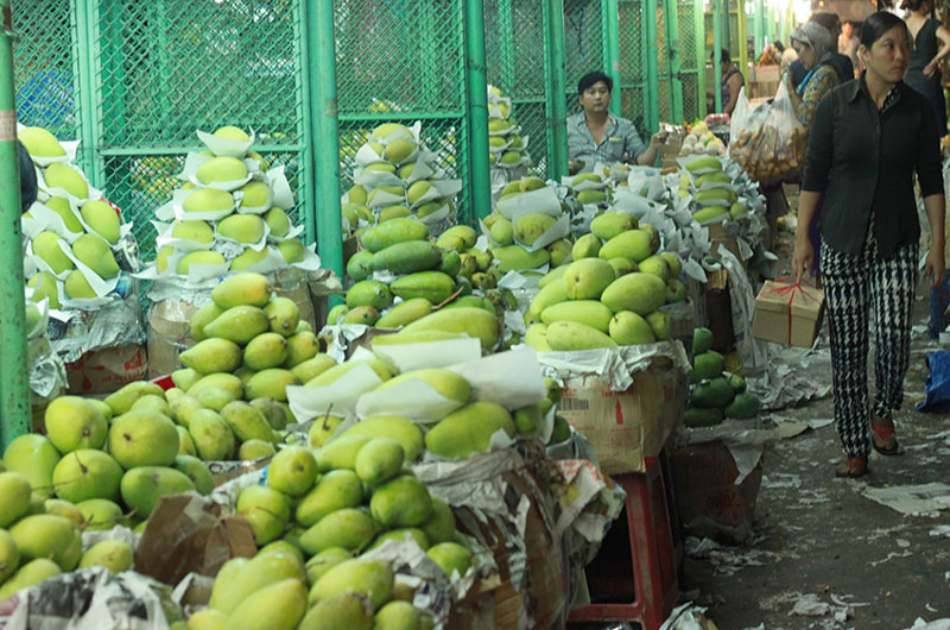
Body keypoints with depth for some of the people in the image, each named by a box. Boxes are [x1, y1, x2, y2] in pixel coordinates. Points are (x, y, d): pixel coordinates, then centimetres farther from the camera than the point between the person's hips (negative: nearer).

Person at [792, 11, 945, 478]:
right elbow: (814, 175, 1)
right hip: (843, 241, 0)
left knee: (893, 336, -13)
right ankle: (855, 447, 15)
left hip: (897, 242, 0)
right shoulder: (836, 105, -3)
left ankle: (883, 413, 17)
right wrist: (802, 238, -2)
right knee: (847, 348, 3)